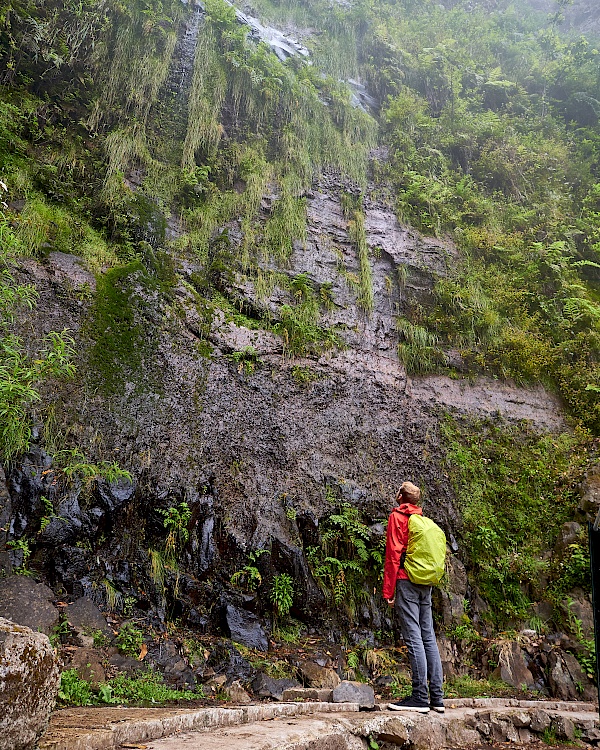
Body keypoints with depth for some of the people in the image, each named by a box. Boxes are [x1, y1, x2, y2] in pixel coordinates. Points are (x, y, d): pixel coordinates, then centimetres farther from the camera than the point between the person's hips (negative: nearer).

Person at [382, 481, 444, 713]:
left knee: (413, 638, -6)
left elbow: (393, 554, -10)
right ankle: (437, 697, 12)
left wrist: (388, 590, -8)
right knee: (428, 636, 9)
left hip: (406, 580, -7)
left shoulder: (397, 516, -4)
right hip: (426, 583, 7)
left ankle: (420, 697, -5)